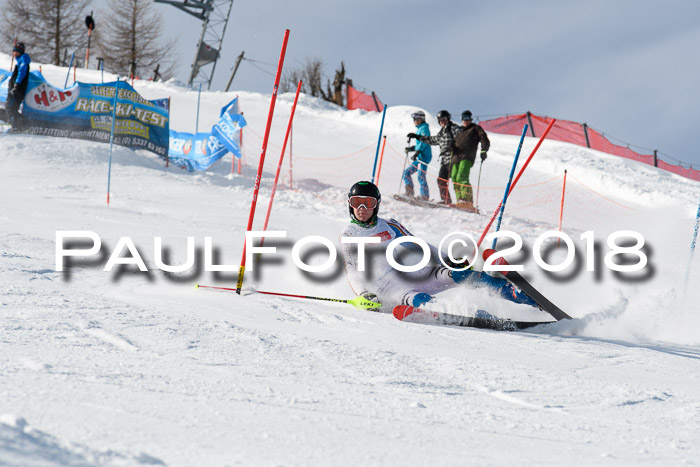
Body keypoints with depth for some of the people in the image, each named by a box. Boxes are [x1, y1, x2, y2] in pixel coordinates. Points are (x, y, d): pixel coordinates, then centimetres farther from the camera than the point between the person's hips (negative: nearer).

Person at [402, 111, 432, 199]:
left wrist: (416, 153, -26)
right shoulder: (419, 129, 21)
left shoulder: (424, 128, -8)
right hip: (419, 157, 10)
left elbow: (424, 142, -20)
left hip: (424, 155, -10)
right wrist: (412, 148, 18)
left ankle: (425, 197, -15)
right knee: (407, 172, 10)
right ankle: (409, 194, 8)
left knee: (421, 176, -15)